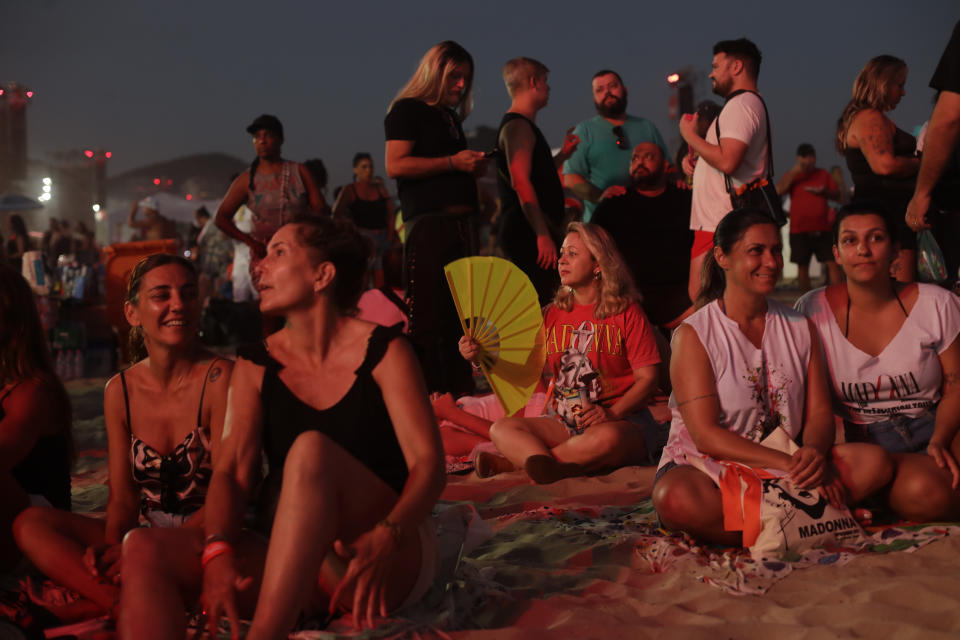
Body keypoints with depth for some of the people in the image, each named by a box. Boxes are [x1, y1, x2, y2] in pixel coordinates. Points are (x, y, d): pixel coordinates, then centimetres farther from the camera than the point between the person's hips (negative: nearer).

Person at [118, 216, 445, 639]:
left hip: (394, 563, -4)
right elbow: (232, 471, -2)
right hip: (287, 567, 4)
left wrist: (384, 539, -32)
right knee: (145, 549, -17)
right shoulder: (256, 366, 8)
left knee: (311, 448, -32)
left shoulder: (382, 352, -4)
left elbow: (429, 463, -12)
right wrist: (218, 550, -23)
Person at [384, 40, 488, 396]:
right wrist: (453, 162, -14)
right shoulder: (407, 110, -1)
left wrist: (474, 167, 14)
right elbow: (395, 165, -14)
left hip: (460, 225, 9)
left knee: (460, 315, 9)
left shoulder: (451, 117, 24)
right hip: (428, 224, -9)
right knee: (426, 318, -11)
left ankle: (461, 394, 15)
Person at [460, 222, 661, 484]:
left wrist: (612, 413, -20)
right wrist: (480, 356, -12)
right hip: (563, 424, 4)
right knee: (501, 429, -16)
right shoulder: (552, 315, 15)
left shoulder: (626, 313, 0)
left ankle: (516, 460, -30)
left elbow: (647, 377, -5)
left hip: (621, 421, -4)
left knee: (607, 438, -39)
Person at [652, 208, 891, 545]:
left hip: (788, 461, 4)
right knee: (674, 498, -38)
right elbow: (706, 435, -14)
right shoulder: (693, 335, -7)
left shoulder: (801, 328, 11)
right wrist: (787, 464, -24)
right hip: (709, 466, -4)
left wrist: (813, 452, -19)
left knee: (874, 461, -19)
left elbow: (820, 412, 6)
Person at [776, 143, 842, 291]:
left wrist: (824, 191, -6)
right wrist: (794, 172, -13)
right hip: (800, 229, -1)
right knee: (802, 266, 1)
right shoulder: (792, 176, 9)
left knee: (832, 264, -8)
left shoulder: (823, 175, 15)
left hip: (822, 229, 1)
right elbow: (779, 190, -8)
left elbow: (837, 195, 15)